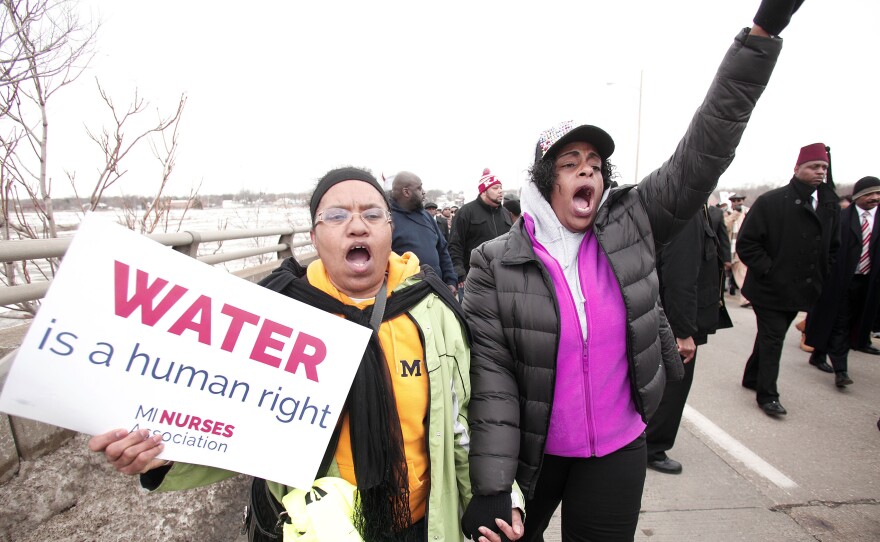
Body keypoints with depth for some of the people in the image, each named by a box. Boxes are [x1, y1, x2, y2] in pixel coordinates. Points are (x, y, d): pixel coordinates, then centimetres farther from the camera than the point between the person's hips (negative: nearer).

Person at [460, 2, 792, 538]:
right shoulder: (496, 263, -15)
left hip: (619, 453, 3)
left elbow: (703, 153, -8)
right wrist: (490, 487, -18)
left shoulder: (629, 227, -7)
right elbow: (489, 373, -17)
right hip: (531, 454, -2)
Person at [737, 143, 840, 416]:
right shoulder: (770, 201, -12)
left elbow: (833, 247, 17)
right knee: (772, 340, -2)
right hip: (770, 289, -6)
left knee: (771, 337, 18)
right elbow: (746, 243, -13)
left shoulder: (830, 205, 6)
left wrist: (821, 276, 7)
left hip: (800, 290, 6)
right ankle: (767, 395, 8)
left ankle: (752, 377, 35)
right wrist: (768, 271, -16)